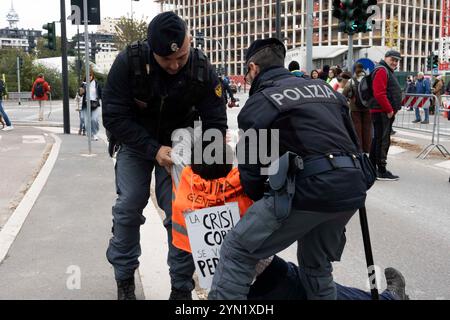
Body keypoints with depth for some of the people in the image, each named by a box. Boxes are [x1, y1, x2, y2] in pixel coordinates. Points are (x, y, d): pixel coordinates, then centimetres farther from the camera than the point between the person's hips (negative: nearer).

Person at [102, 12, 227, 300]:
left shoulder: (202, 69, -23)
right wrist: (153, 150, -31)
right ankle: (125, 280, 13)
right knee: (129, 206, -7)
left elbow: (215, 122, -15)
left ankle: (182, 288, 6)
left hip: (177, 144, 1)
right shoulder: (129, 62, -27)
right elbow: (114, 117, -23)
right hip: (135, 142, 0)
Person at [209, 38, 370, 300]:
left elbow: (250, 166, 5)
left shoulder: (258, 103, 6)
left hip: (307, 189, -7)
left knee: (237, 252, 3)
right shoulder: (325, 88, 23)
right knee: (317, 266, 26)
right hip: (351, 189, 7)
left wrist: (261, 202, 21)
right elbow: (353, 141, 23)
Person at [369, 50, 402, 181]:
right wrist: (389, 110, -17)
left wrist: (393, 110, 17)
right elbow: (379, 94, -22)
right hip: (382, 112, -11)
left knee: (378, 139, 14)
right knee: (383, 141, -10)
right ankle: (382, 171, -8)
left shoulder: (388, 71, 22)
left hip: (387, 113, 11)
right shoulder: (381, 70, -12)